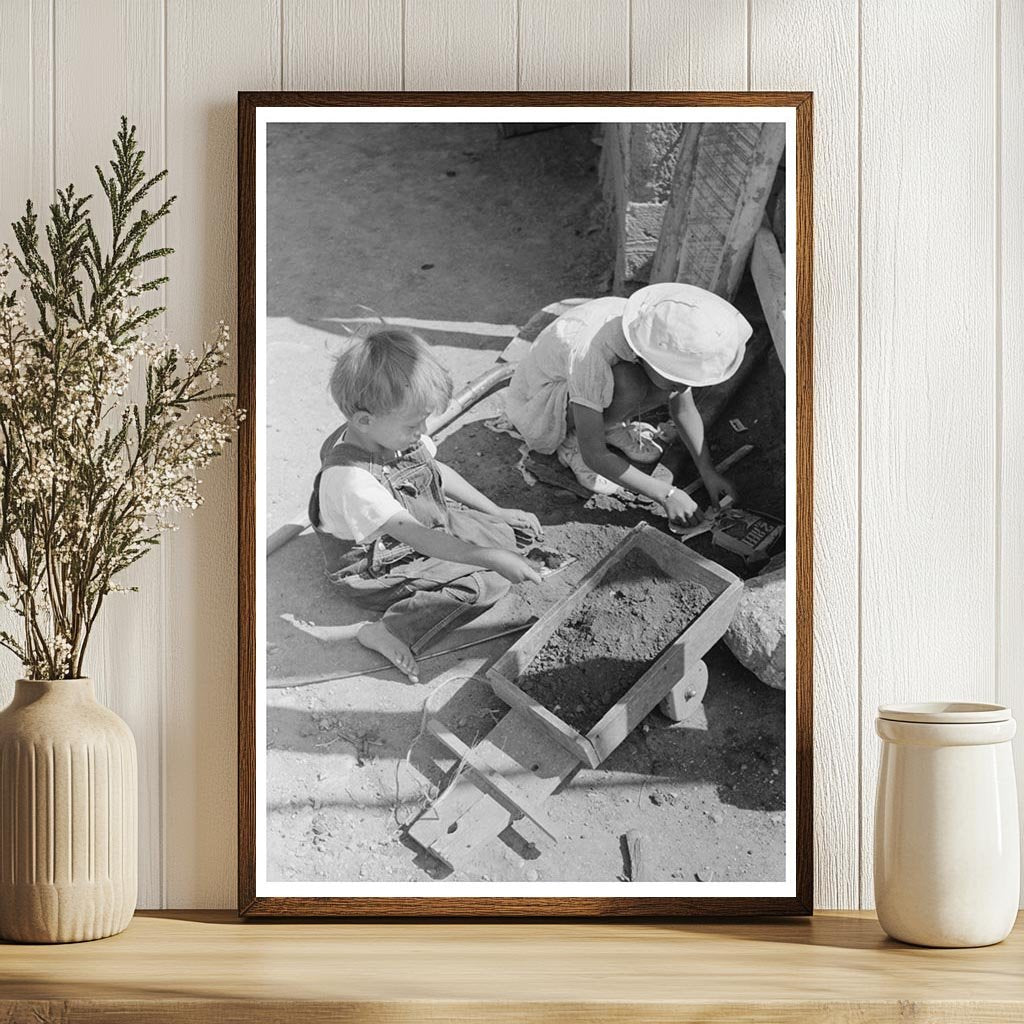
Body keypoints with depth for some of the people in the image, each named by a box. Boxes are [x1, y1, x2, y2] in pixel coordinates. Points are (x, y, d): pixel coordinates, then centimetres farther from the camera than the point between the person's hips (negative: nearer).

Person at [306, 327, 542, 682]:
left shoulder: (395, 433, -12)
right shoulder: (348, 478, -38)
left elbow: (436, 470, 9)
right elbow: (416, 536, -40)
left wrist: (497, 512, 10)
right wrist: (489, 557, -44)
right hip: (378, 570, -9)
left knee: (507, 537, 8)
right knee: (490, 580, -18)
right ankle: (392, 632, -18)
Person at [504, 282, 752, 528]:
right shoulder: (589, 355, -42)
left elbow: (683, 409, -3)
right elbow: (594, 457, -34)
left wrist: (708, 472, -12)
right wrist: (666, 494, -32)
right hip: (538, 407, -7)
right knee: (628, 385, -35)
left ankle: (612, 428, 3)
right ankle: (572, 443, -9)